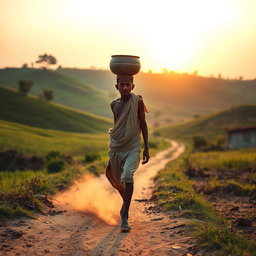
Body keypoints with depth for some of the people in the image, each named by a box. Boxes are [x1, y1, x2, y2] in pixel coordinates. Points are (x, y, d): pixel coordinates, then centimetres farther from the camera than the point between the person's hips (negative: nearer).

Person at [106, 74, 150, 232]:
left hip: (133, 148, -4)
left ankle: (125, 218, -24)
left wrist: (146, 148, -5)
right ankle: (126, 201, 49)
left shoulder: (138, 101, -6)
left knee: (128, 176, -27)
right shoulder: (114, 105, 5)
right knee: (115, 179, 16)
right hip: (115, 148, 5)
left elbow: (143, 124, -1)